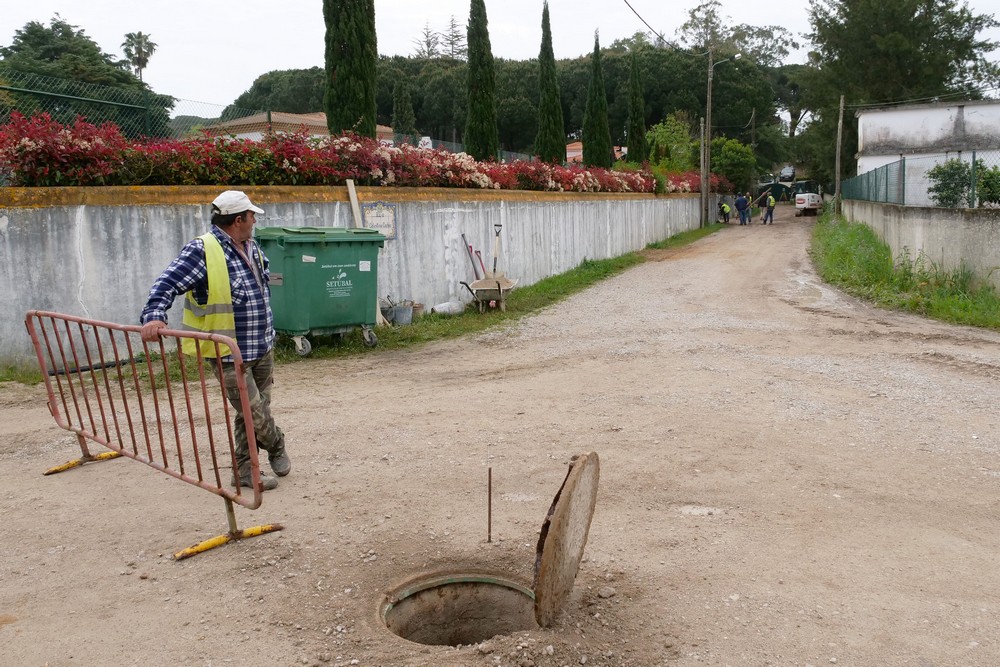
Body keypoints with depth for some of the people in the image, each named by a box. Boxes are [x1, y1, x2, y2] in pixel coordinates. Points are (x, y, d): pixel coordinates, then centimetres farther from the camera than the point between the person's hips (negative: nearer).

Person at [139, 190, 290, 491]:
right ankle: (277, 447, 28)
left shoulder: (251, 248, 9)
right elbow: (167, 283, -22)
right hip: (229, 354, -8)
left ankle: (244, 470, 28)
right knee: (254, 413, -2)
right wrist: (154, 315, -38)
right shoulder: (202, 250, -17)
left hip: (262, 348, 8)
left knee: (254, 410, 15)